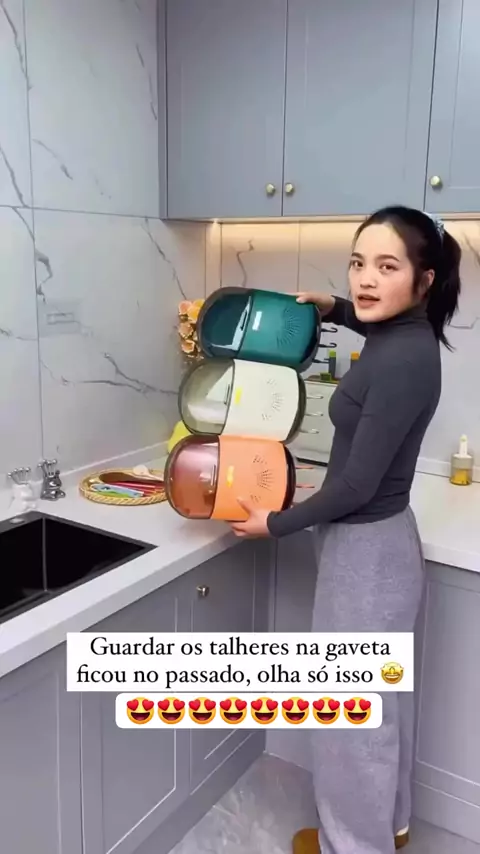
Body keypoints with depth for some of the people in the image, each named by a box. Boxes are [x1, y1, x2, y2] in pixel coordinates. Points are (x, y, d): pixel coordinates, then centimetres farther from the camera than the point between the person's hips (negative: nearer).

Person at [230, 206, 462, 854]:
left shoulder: (404, 360, -26)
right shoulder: (401, 335, 2)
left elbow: (357, 483, -24)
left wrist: (276, 524, -11)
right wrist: (332, 309, 16)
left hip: (366, 552, -10)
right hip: (374, 543, 10)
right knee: (380, 699, 25)